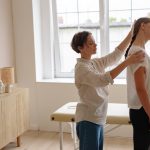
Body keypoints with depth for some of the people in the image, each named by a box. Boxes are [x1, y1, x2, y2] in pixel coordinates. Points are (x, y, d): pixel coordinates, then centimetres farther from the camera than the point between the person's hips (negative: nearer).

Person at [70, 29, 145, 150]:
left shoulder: (96, 63, 7)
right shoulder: (81, 67, -19)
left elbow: (115, 55, 7)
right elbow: (102, 80, -32)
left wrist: (131, 34, -2)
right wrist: (128, 62, -36)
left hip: (97, 118, 9)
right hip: (88, 119, -9)